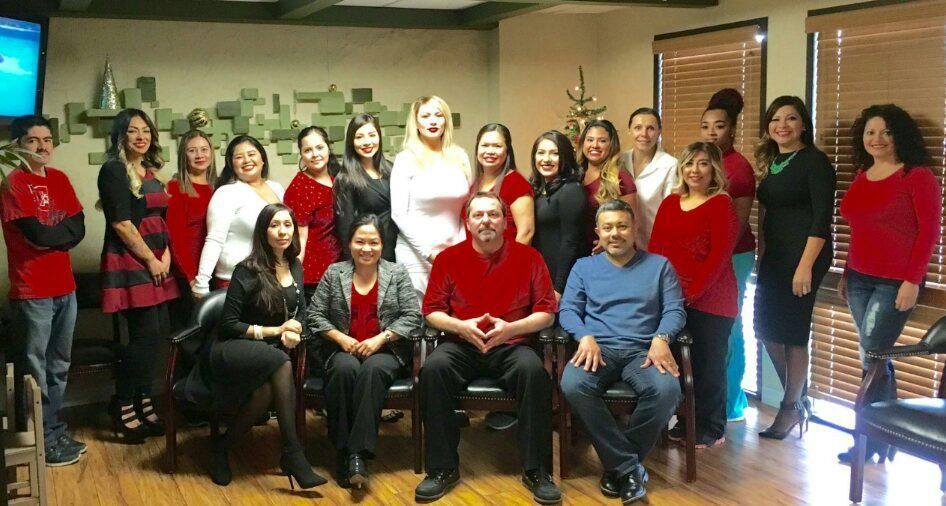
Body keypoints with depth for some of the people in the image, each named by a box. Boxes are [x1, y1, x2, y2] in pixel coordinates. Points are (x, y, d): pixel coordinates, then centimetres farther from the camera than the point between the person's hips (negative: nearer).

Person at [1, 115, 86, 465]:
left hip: (64, 286, 7)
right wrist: (62, 230, -2)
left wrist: (50, 233, -12)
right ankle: (41, 441, 10)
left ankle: (56, 432, 26)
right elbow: (37, 234, -19)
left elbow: (79, 229, 3)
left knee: (59, 366, 15)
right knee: (34, 370, 1)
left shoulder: (60, 179, 11)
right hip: (31, 291, -7)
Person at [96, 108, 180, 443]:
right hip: (129, 263, -7)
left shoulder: (151, 173, 16)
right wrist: (150, 259, -10)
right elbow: (121, 223, -13)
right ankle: (123, 408, 4)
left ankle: (142, 404, 17)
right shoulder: (113, 171, -7)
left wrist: (166, 255, 2)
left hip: (156, 264, 7)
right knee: (147, 334, -10)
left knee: (152, 335, 6)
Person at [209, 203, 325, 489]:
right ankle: (292, 455, -35)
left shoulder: (295, 267, 9)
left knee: (267, 389, -34)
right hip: (234, 350, -4)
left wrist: (293, 331, -5)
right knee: (281, 364, -37)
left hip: (272, 352, 5)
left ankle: (223, 446, -16)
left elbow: (301, 310, 19)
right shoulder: (247, 272, -8)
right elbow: (228, 325, -9)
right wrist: (274, 331, -12)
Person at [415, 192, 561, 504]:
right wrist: (461, 326, -13)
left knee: (534, 371, -33)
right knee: (433, 369, -30)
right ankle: (443, 468, -19)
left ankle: (536, 470, -20)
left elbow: (546, 313, 2)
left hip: (512, 345, -1)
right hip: (461, 344, 1)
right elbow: (432, 311, 7)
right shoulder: (448, 259, 8)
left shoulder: (529, 257, 5)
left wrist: (510, 328, -14)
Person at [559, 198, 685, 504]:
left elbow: (674, 310, 7)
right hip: (599, 348, 0)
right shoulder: (584, 267, 19)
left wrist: (661, 339, -15)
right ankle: (629, 467, -23)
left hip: (643, 350, 0)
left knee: (667, 389, -34)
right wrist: (585, 337, -13)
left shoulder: (659, 265, 17)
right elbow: (567, 310, 8)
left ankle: (618, 466, -15)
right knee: (572, 385, -34)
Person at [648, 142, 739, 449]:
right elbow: (655, 247, 9)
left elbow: (719, 254, -12)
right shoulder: (670, 203, 12)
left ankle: (711, 429, 17)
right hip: (671, 299, 5)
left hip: (709, 300, -5)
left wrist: (692, 292, -17)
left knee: (708, 363, 4)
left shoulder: (721, 204, -5)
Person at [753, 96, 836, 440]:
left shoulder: (814, 161, -10)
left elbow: (822, 218, -16)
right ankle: (796, 398, 26)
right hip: (774, 255, 8)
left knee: (792, 332, -3)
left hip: (803, 256, -8)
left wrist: (806, 265, -22)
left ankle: (791, 407, 13)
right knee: (766, 327, 10)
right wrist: (761, 255, 14)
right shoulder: (771, 162, 13)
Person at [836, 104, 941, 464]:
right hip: (860, 279, 6)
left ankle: (869, 440, 8)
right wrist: (847, 272, 15)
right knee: (876, 357, 11)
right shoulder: (861, 176, 12)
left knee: (871, 358, -5)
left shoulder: (918, 176, -8)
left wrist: (913, 280, -16)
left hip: (895, 282, -6)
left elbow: (930, 231, -11)